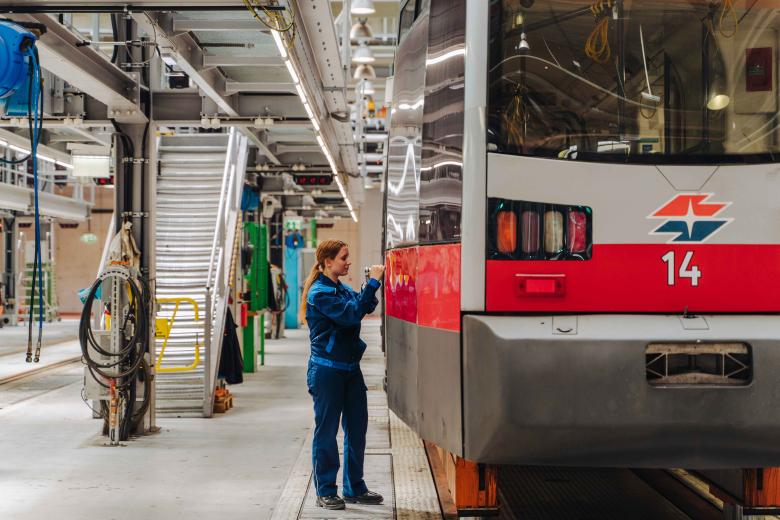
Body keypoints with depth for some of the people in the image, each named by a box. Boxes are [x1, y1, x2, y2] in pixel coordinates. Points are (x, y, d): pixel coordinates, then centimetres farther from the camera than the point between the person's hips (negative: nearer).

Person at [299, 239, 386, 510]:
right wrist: (372, 283, -22)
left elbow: (364, 306, 7)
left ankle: (354, 488, 23)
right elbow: (351, 314, -24)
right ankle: (325, 492, 13)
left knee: (356, 429, 12)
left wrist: (375, 284, -6)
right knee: (326, 430, 2)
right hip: (327, 370, -8)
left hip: (350, 368, 8)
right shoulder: (319, 292, -14)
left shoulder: (342, 289, 13)